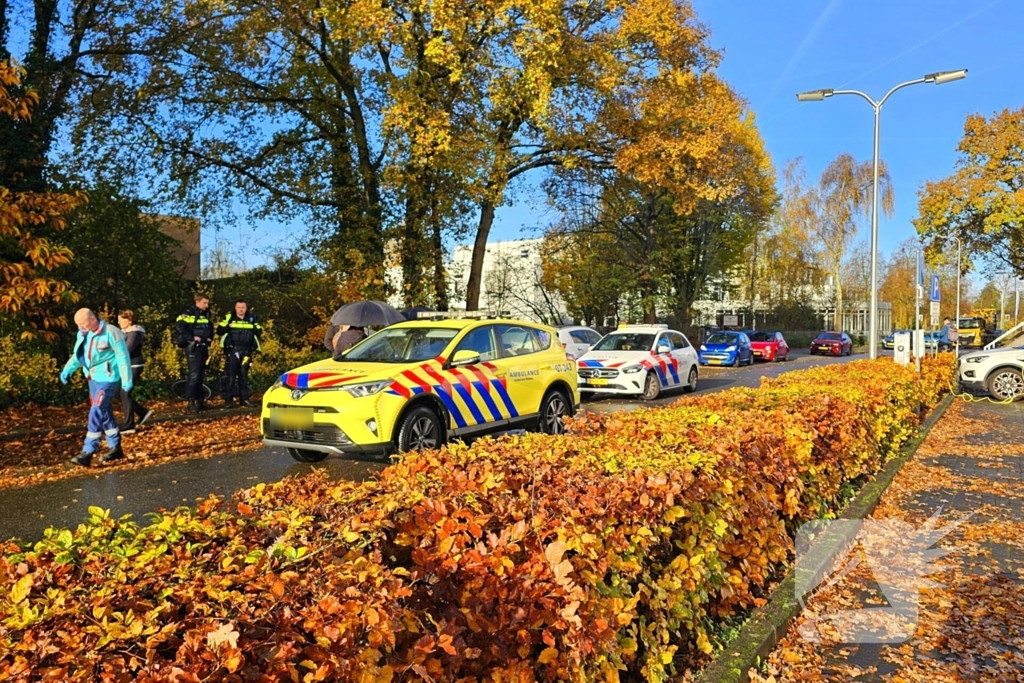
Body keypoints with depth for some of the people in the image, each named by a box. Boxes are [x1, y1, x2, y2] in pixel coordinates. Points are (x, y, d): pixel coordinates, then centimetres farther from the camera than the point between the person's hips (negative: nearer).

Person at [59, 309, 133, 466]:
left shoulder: (111, 333, -16)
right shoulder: (83, 334, 7)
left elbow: (123, 358, -14)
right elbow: (77, 355, 15)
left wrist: (127, 381, -13)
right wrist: (68, 369, -3)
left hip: (107, 378, -9)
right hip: (93, 377, 9)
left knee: (96, 413, -11)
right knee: (104, 412, 14)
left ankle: (87, 453, -9)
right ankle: (115, 447, 24)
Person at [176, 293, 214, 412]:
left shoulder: (206, 314, 14)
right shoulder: (188, 313, -9)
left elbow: (210, 327, 25)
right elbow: (180, 327, -18)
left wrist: (210, 338, 9)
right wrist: (192, 338, -20)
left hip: (204, 347, 7)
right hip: (193, 346, -7)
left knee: (201, 375, 11)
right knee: (194, 374, -11)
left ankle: (200, 400, 17)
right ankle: (191, 401, -8)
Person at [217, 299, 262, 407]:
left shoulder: (251, 319, 10)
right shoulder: (229, 318, 2)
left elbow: (259, 331, 13)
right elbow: (219, 330, -3)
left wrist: (253, 329, -5)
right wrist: (229, 327, -17)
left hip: (246, 351, 3)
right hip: (232, 350, -3)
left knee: (244, 376, 9)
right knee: (231, 376, -3)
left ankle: (244, 399, 13)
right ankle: (229, 399, 1)